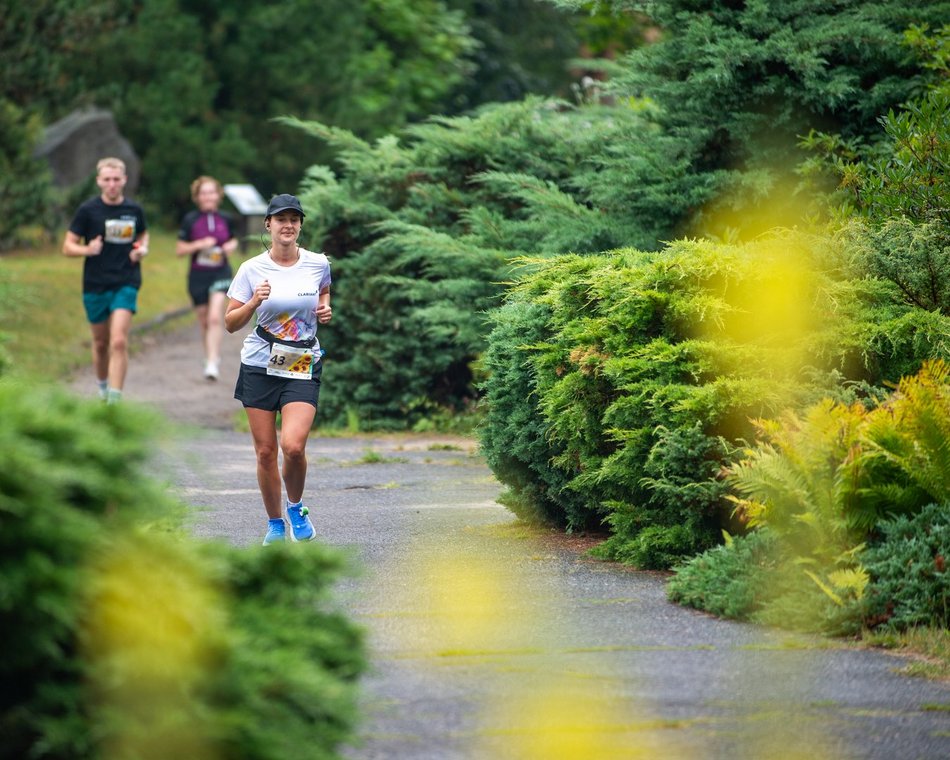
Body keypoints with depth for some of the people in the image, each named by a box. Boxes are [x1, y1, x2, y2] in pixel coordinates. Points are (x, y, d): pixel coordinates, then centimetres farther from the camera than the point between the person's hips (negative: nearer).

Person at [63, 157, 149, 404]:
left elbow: (143, 235, 23)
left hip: (126, 284, 0)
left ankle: (115, 399, -16)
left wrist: (142, 249, 0)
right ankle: (102, 386, 39)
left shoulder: (134, 210, 3)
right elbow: (68, 246, -1)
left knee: (119, 342, -15)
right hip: (95, 285, 0)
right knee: (101, 343, 13)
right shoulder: (88, 210, -3)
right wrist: (88, 249, -22)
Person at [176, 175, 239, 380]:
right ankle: (211, 357, 32)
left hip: (221, 273, -1)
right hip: (198, 275, 1)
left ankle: (212, 364, -23)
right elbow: (179, 249, -1)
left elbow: (233, 240, 20)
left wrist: (232, 245, -3)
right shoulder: (190, 220, -3)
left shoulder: (225, 220, 3)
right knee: (204, 321, 11)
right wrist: (199, 245, -17)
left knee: (215, 317, -19)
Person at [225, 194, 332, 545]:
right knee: (265, 451, 2)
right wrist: (254, 302, -19)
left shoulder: (318, 264, 0)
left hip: (303, 368, 0)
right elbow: (230, 323, -1)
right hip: (259, 367, 0)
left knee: (293, 446, -19)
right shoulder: (252, 269, -4)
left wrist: (325, 308, 2)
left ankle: (296, 508, 9)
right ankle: (275, 524, 21)